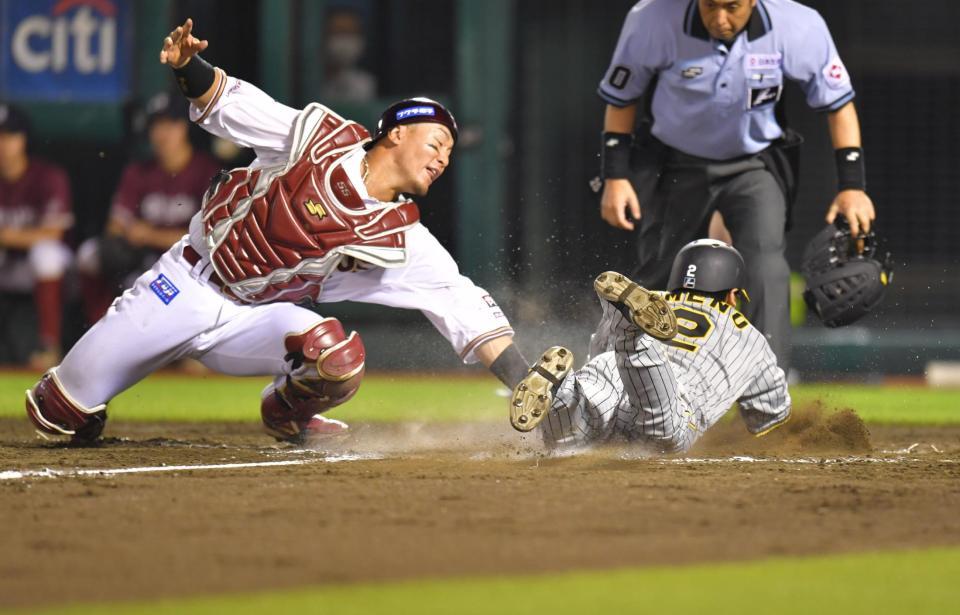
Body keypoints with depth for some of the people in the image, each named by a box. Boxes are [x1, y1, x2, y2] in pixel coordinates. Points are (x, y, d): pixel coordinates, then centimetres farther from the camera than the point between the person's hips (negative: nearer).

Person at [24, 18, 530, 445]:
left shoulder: (400, 242, -12)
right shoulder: (322, 138, -14)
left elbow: (459, 301, -17)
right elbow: (231, 104, -7)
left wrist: (522, 382, -28)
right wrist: (186, 66, -27)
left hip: (251, 319, 1)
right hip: (185, 285, -1)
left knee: (337, 356, -31)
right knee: (58, 413, -3)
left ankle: (287, 417, 3)